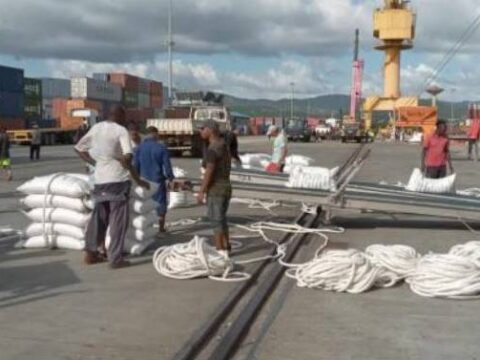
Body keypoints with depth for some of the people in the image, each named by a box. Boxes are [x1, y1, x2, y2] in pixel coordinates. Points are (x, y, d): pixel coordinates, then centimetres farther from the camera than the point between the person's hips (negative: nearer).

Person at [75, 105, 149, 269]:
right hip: (118, 180, -6)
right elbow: (127, 158, -21)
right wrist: (137, 179, -13)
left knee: (98, 217, 18)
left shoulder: (96, 128, 8)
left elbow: (79, 148, 15)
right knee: (118, 221, 2)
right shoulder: (121, 131, -10)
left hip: (100, 180, 6)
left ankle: (91, 253, 23)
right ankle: (116, 258, 4)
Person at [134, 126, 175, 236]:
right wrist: (170, 178, 7)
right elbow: (167, 166, -6)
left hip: (144, 181, 3)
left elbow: (135, 165, 4)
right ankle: (161, 230, 10)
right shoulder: (162, 148, -8)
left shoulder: (139, 148, -1)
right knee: (161, 205, 8)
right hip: (158, 181, -3)